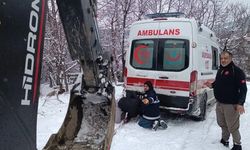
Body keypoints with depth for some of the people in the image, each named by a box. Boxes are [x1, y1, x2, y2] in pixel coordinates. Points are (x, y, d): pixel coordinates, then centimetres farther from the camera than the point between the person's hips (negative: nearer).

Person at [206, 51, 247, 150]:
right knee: (222, 124, 19)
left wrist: (240, 103, -23)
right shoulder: (220, 70, 12)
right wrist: (212, 85, 5)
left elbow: (243, 88, -16)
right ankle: (224, 140, 36)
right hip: (219, 103, 8)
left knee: (233, 127, 1)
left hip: (231, 105, -7)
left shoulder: (237, 71, -12)